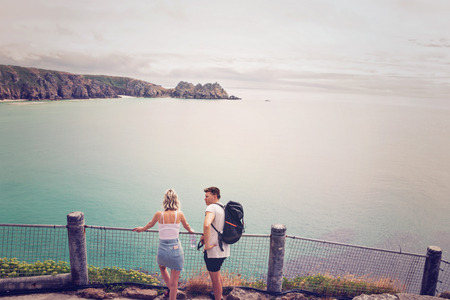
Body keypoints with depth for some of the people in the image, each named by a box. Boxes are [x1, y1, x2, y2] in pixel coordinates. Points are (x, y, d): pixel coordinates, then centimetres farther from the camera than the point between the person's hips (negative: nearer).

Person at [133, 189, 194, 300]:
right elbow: (187, 227, 14)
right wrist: (191, 231, 38)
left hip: (162, 249, 2)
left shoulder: (159, 214, -6)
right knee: (174, 282, 11)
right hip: (175, 249, -1)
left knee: (162, 267, 36)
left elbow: (150, 224, 16)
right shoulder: (179, 214, -6)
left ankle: (171, 289, 37)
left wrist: (142, 229, 38)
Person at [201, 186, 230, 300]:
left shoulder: (211, 207, -18)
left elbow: (206, 225, -37)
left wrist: (207, 244, -27)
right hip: (224, 249, 10)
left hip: (213, 250, -10)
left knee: (215, 278, 6)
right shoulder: (224, 208, 10)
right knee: (217, 273, 30)